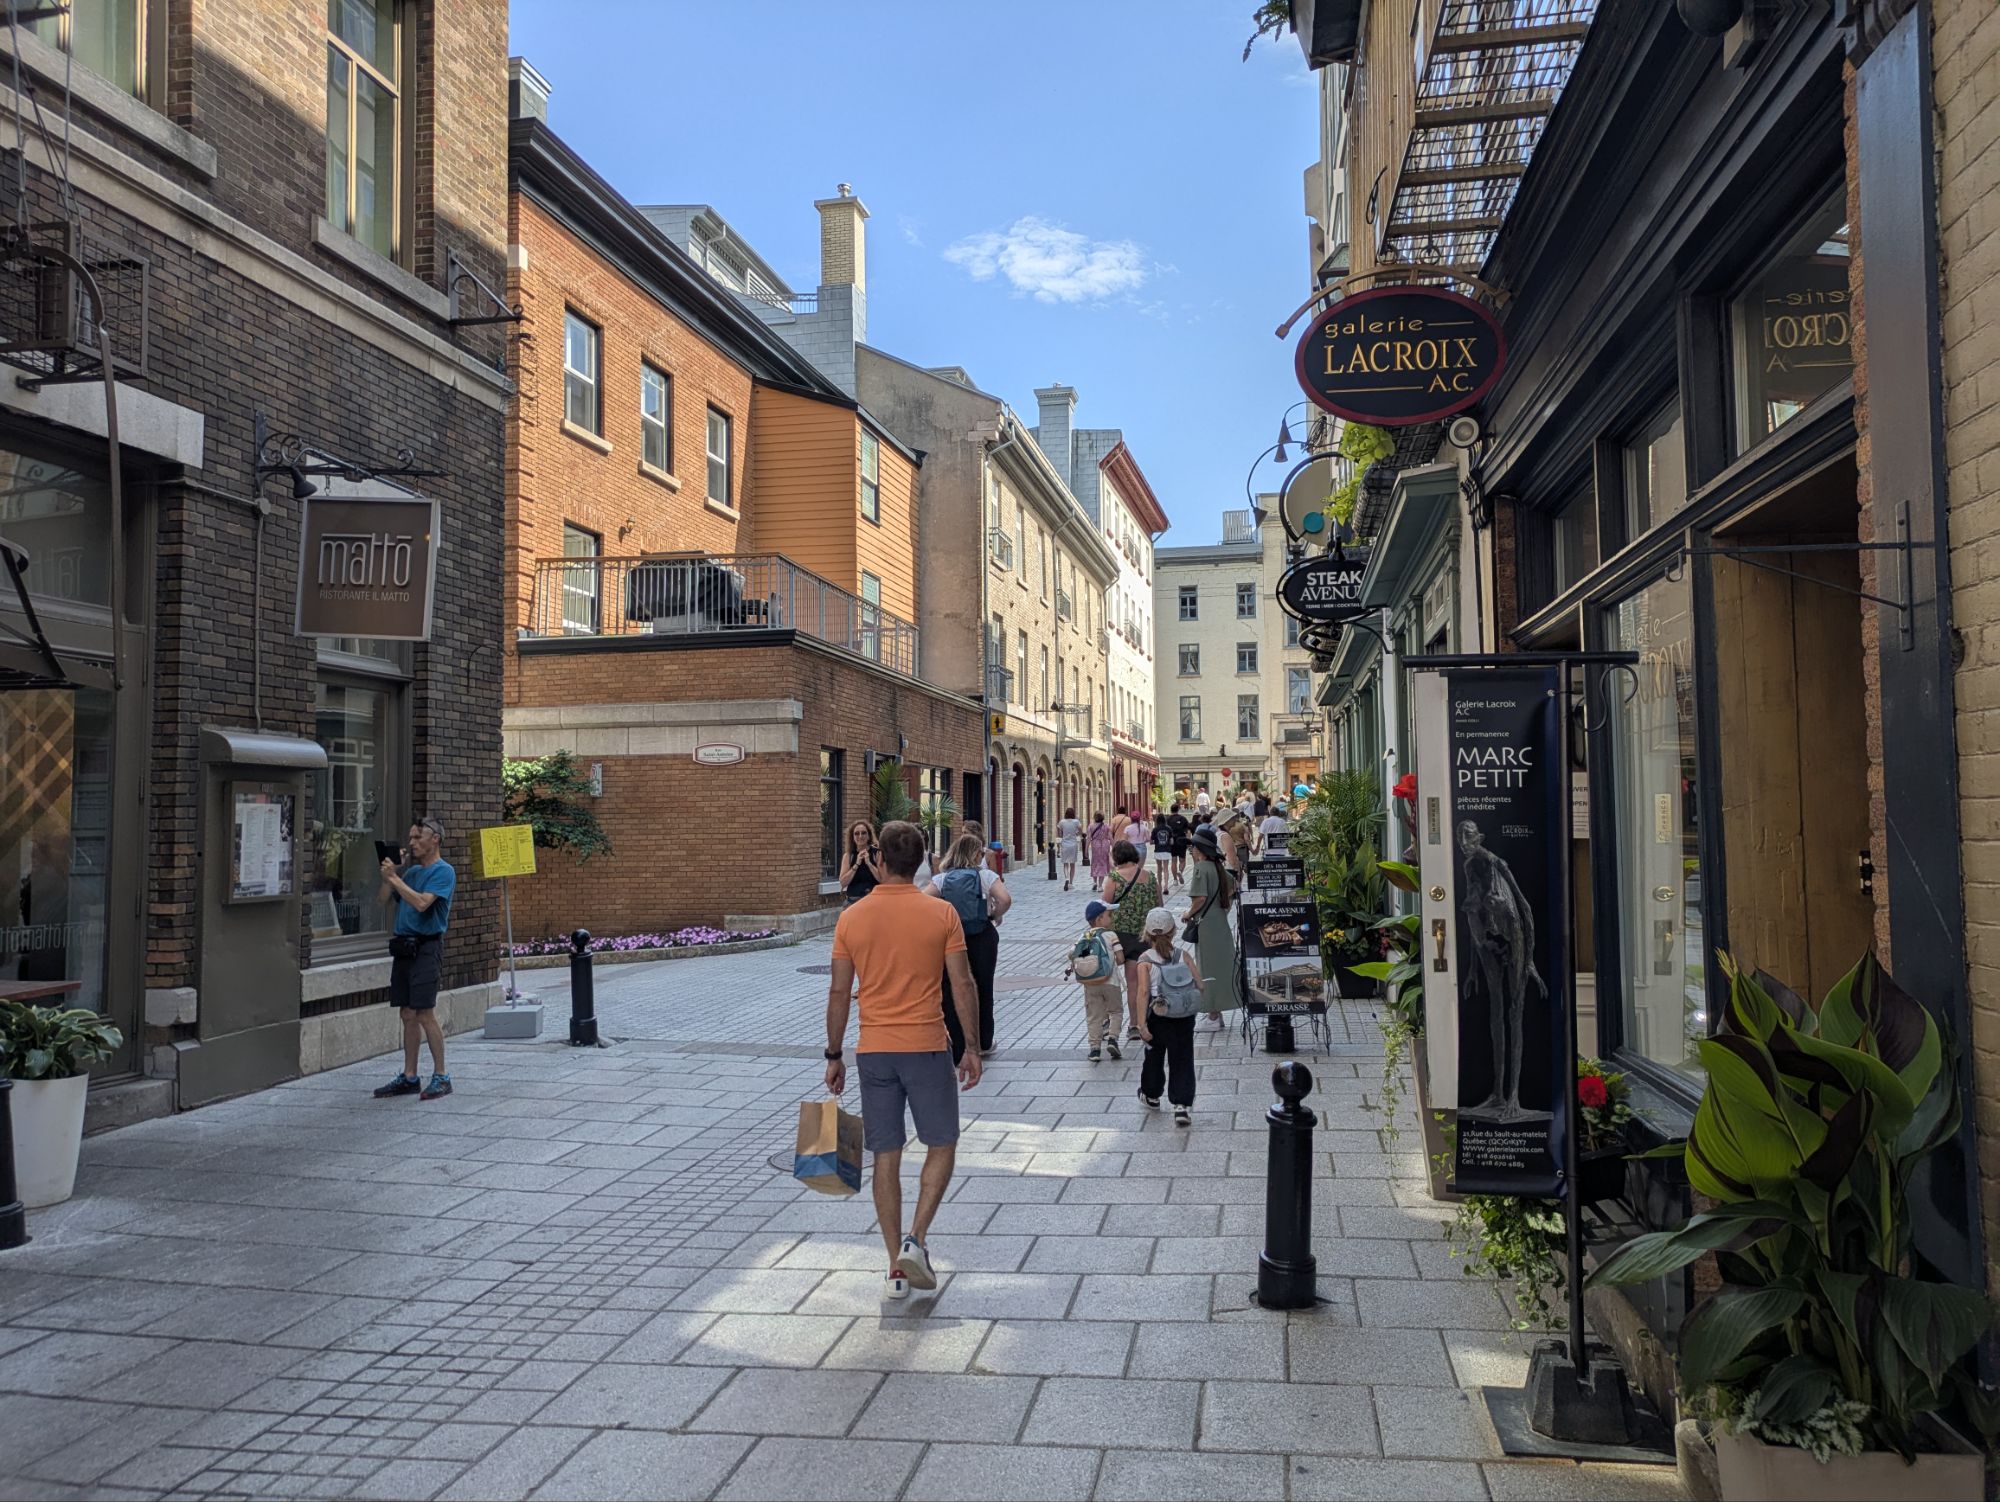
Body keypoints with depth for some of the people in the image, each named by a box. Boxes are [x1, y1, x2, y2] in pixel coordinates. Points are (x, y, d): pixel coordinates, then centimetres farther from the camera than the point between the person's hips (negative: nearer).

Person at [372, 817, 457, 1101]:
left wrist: (394, 878, -15)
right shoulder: (411, 870, 18)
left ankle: (441, 1077, -3)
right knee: (408, 1015, 10)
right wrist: (389, 873, 4)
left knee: (425, 1014, -10)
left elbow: (421, 903, -19)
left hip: (426, 947, -8)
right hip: (403, 947, 8)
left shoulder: (443, 871, -6)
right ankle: (409, 1078, 16)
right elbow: (384, 901, 16)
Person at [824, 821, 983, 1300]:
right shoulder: (941, 913, -6)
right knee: (942, 1146, 14)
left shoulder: (851, 918, -1)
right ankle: (915, 1240, 0)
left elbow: (838, 993, 1)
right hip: (927, 1046, -2)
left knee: (886, 1158, 10)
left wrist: (834, 1055, 11)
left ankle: (897, 1267, 14)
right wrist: (972, 1048, 4)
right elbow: (963, 985, -5)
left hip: (873, 1051, 2)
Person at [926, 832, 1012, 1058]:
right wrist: (995, 916, -2)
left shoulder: (942, 878, 2)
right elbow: (1005, 899, -19)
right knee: (983, 989, 15)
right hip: (982, 937, -1)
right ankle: (983, 1044, 27)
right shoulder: (986, 875, -4)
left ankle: (956, 1050, 4)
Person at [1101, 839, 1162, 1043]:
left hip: (1118, 933, -4)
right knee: (1135, 981, 8)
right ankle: (1136, 1025, 8)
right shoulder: (1150, 877, 3)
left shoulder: (1114, 878, -11)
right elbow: (1159, 906, 10)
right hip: (1142, 935, 4)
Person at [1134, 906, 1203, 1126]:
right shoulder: (1184, 955, -4)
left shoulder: (1145, 960, -10)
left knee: (1154, 1057, 21)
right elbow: (1199, 986, -6)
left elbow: (1144, 993, -16)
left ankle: (1151, 1095, 41)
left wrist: (1142, 1023, -14)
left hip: (1158, 1018, -1)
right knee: (1182, 1060, 5)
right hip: (1184, 1018, 1)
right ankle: (1182, 1105, -6)